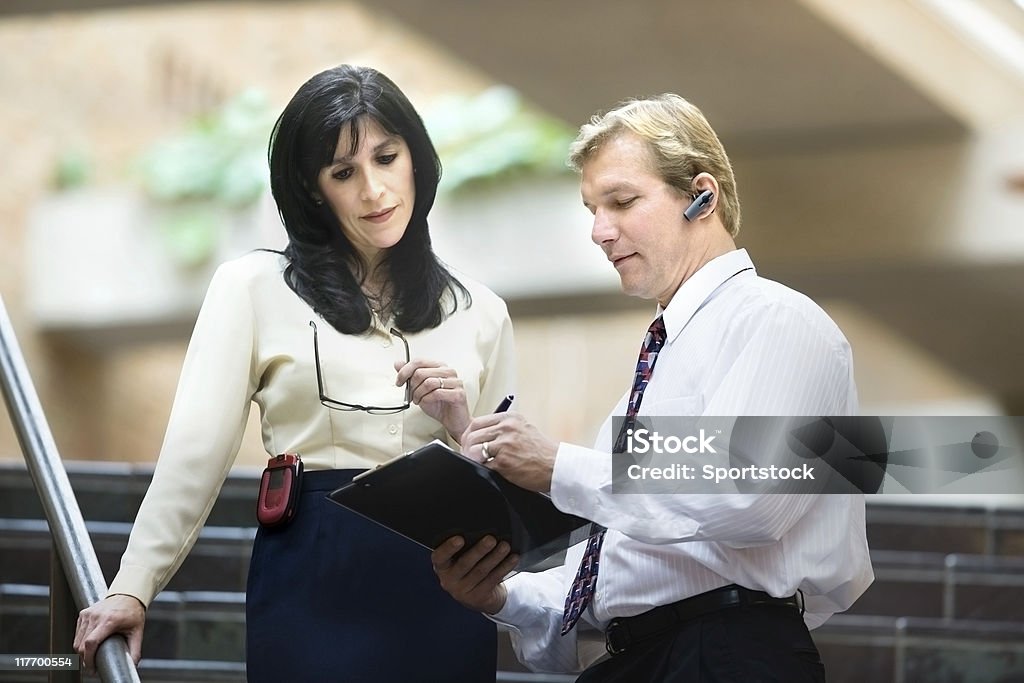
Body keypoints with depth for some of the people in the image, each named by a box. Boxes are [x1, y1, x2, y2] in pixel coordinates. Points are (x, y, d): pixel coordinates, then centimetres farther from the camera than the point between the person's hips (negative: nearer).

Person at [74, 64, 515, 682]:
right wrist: (133, 589, -10)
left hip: (446, 591, 3)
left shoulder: (478, 312, 12)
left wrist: (459, 425, -6)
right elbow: (196, 450, -2)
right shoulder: (256, 288, 4)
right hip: (313, 581, -3)